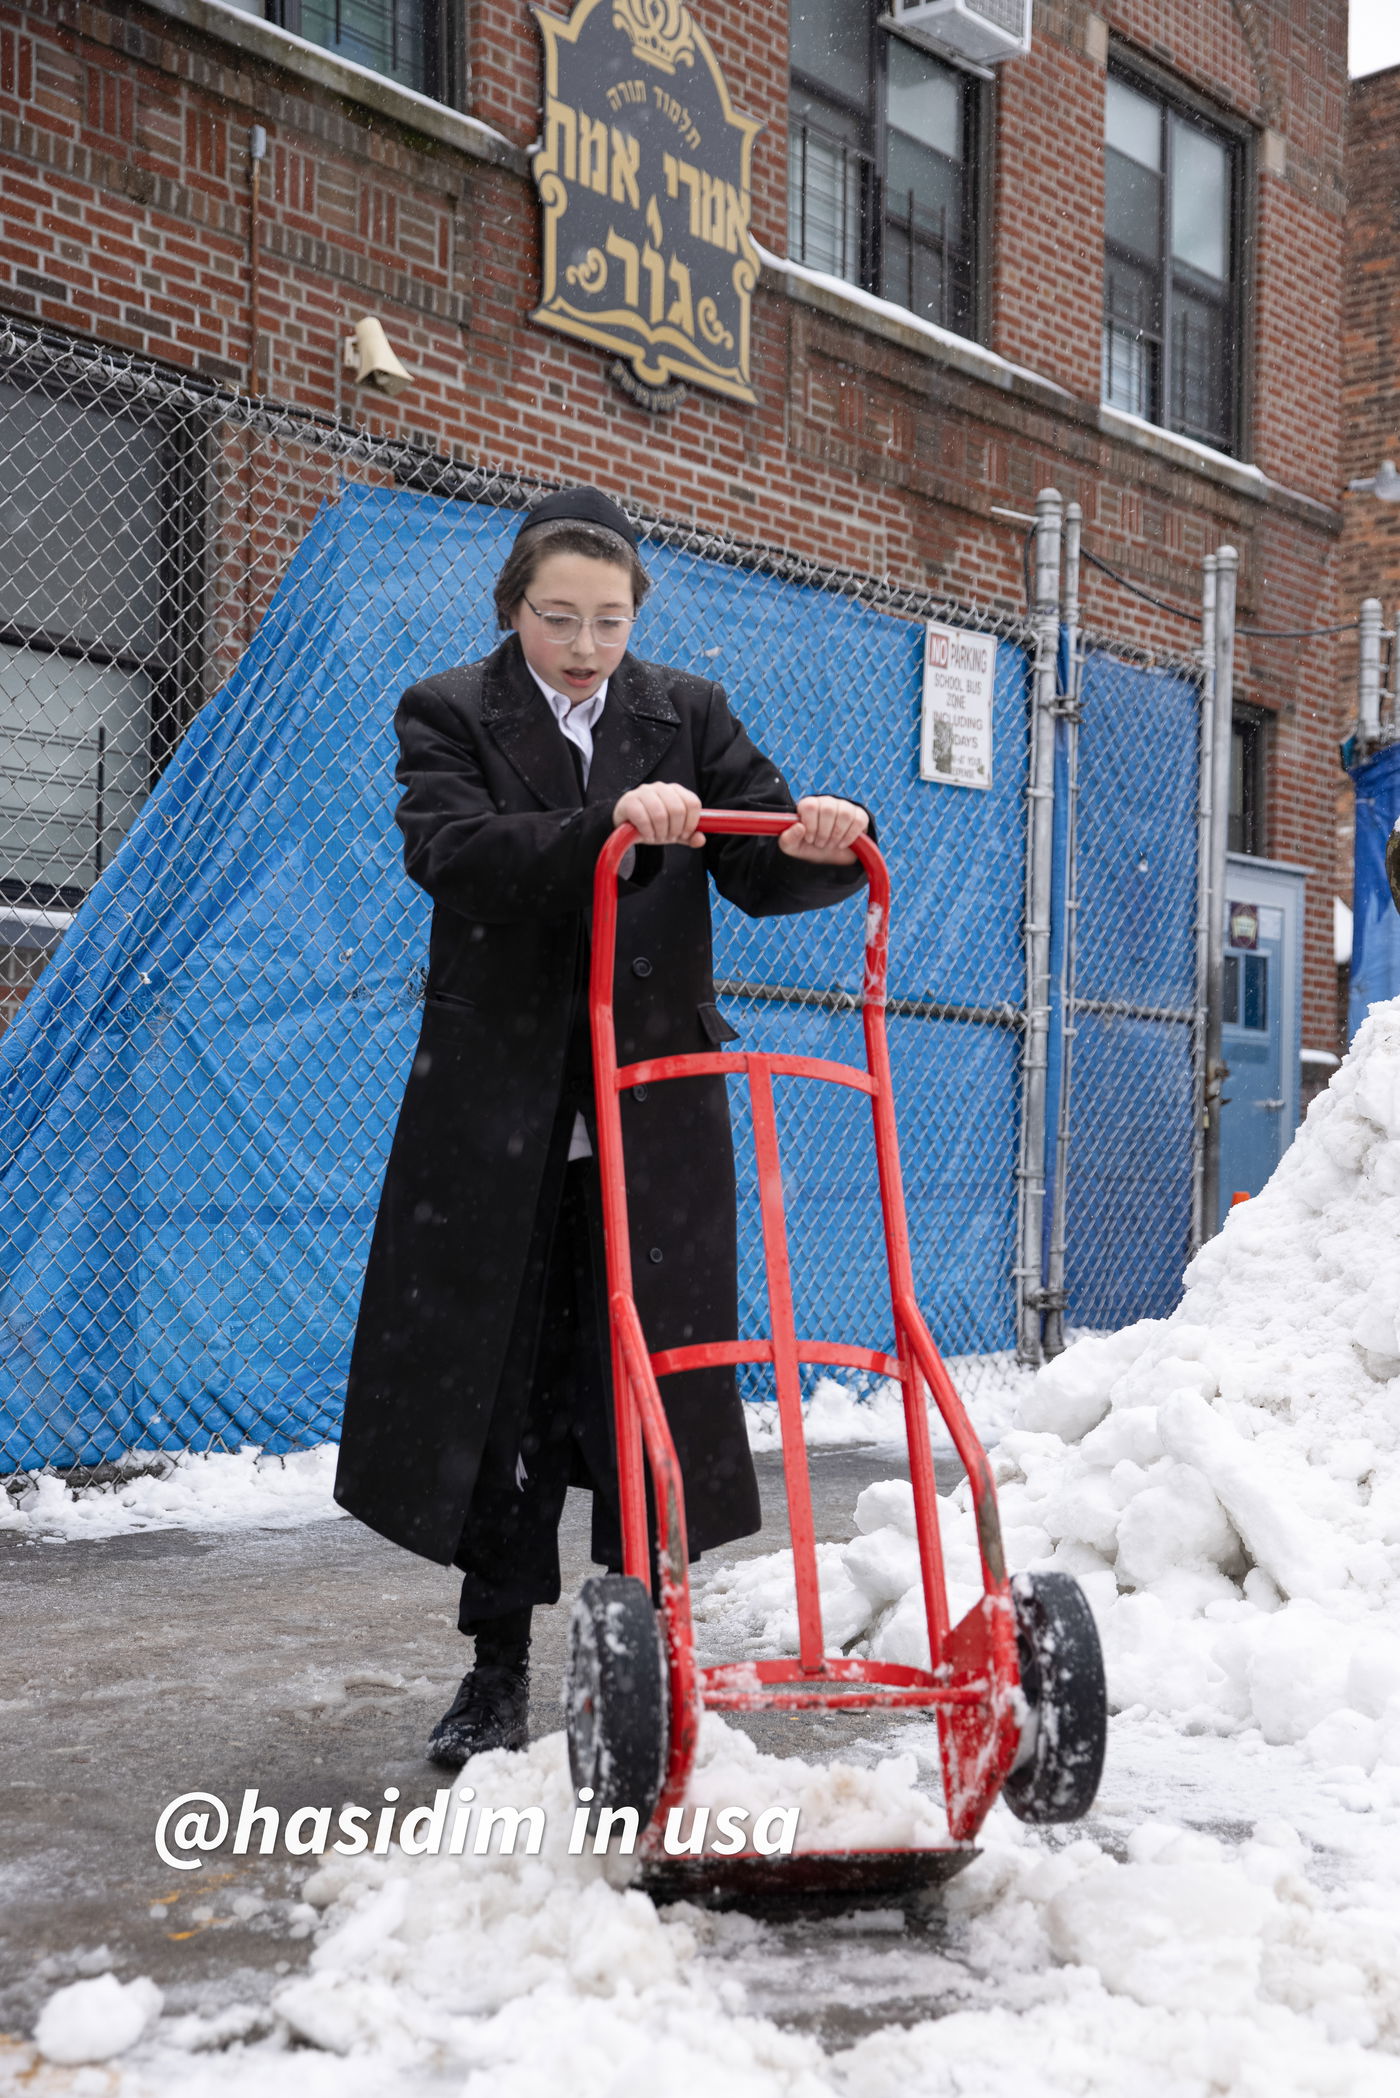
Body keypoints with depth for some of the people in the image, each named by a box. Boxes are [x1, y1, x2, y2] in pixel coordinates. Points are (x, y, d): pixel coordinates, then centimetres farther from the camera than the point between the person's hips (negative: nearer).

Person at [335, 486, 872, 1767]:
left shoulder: (689, 715, 9)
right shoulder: (448, 715, 2)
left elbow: (761, 867, -2)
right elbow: (454, 849, -18)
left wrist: (822, 843, -25)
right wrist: (610, 825, -33)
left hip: (653, 1112, 1)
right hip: (496, 1116, -1)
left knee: (649, 1389, 3)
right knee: (497, 1388, 6)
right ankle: (499, 1673, 19)